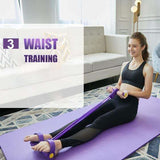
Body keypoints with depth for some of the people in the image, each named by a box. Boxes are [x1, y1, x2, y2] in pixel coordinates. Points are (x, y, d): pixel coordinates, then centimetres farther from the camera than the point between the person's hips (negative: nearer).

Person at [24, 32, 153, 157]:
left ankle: (59, 144, -53)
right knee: (87, 118, -21)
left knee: (98, 123, -32)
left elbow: (146, 94, -2)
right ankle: (49, 136, -38)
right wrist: (114, 89, 1)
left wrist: (128, 91, -16)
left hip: (129, 106, -6)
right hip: (115, 100, 6)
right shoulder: (125, 64, 19)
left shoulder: (147, 68, 1)